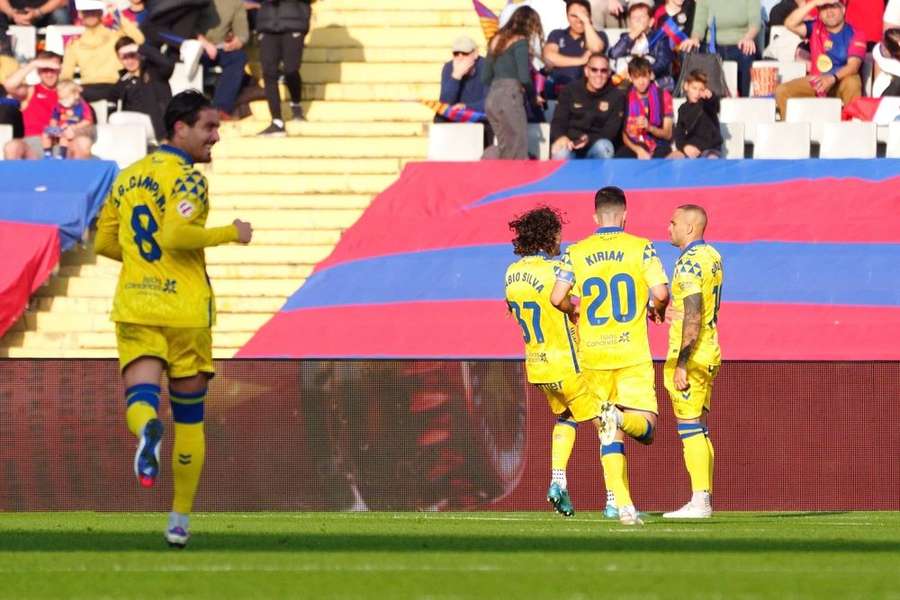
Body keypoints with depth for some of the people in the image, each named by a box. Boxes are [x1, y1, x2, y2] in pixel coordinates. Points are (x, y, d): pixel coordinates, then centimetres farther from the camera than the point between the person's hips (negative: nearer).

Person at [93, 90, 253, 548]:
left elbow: (104, 242, 18)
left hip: (134, 308, 4)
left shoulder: (128, 177, 12)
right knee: (189, 415, 9)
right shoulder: (188, 179, -10)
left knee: (140, 394, -9)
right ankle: (180, 519, 13)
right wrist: (230, 234, -11)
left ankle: (147, 429, -48)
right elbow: (177, 234, -24)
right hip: (184, 309, -4)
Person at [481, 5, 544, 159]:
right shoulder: (520, 42, -6)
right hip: (510, 98, -7)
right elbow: (524, 77, -13)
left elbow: (485, 78, 18)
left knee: (505, 148, 13)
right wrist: (533, 96, 4)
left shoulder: (496, 41, 17)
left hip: (492, 97, 7)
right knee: (517, 152, -2)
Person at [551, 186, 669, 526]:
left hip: (593, 354, 2)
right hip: (633, 355, -2)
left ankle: (624, 506, -3)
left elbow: (557, 298, -6)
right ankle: (621, 417, -35)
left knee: (609, 435, 7)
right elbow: (660, 292, -12)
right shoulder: (641, 248, -2)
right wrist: (657, 309, 12)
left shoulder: (576, 253, 3)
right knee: (645, 428, -1)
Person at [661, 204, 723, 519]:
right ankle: (704, 499, 13)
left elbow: (693, 317, -21)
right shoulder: (712, 257, 14)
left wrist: (681, 363, -22)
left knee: (690, 428, -8)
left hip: (690, 355, -10)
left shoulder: (690, 262, -16)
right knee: (698, 428, 13)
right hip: (710, 353, 10)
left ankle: (699, 502, -11)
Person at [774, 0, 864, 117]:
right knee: (782, 91, -15)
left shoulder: (853, 34, -6)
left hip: (841, 82, -4)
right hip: (816, 81, 4)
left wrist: (832, 78, -37)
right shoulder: (815, 28, 6)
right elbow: (790, 24, -10)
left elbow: (853, 65, -18)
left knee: (852, 83, -39)